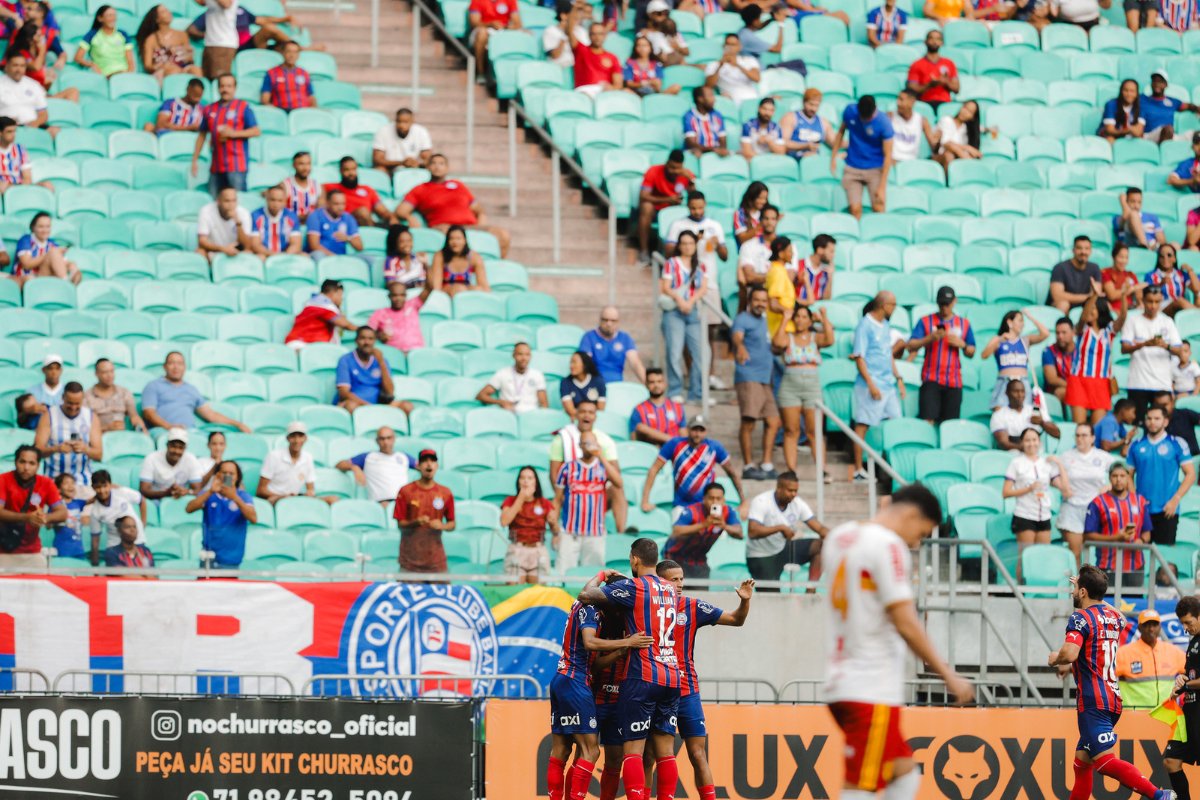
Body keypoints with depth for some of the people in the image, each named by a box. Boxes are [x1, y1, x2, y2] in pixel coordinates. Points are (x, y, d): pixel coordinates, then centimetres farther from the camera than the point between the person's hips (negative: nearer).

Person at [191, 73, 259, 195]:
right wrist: (195, 160, 14)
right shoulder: (210, 110, 14)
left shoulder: (243, 107, 3)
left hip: (237, 166, -4)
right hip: (216, 166, 4)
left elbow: (257, 131, -2)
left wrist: (234, 133, -12)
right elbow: (202, 136, 18)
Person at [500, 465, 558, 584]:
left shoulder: (545, 504, 8)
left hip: (538, 553, 1)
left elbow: (556, 532, 8)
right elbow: (504, 522, -13)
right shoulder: (511, 501, 6)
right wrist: (521, 499, -10)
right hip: (516, 552, -1)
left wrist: (553, 523, -16)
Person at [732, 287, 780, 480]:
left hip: (765, 380, 9)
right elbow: (737, 336, -28)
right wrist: (740, 347, -48)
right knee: (749, 422, -12)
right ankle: (749, 466, -9)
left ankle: (766, 465, 13)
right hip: (749, 378, -9)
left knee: (773, 422, 8)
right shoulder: (744, 319, -6)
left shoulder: (763, 320, 20)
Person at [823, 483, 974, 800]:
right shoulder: (888, 545, -13)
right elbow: (905, 623, -17)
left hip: (841, 682, 9)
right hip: (872, 690, -9)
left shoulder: (838, 536, 13)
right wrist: (948, 675, -12)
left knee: (905, 773, 16)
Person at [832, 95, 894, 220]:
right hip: (852, 169, 2)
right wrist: (834, 156, 6)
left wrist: (882, 187, -18)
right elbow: (841, 132, 11)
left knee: (878, 209, -10)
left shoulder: (884, 123, -18)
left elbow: (887, 155, -16)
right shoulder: (850, 111, -8)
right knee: (855, 209, -7)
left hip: (875, 169, -2)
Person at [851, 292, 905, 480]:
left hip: (888, 384, 8)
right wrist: (870, 384, -18)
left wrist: (898, 378, 17)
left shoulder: (885, 326, 14)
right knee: (862, 425, -3)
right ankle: (858, 469, 0)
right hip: (871, 383, -8)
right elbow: (859, 357, -13)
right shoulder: (865, 325, -10)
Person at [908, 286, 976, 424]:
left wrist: (962, 344, -5)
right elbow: (911, 346, -2)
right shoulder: (925, 321, 7)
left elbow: (971, 353, 16)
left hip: (954, 381, 2)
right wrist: (930, 338, -16)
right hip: (931, 379, -2)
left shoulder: (964, 324, 12)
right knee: (928, 421, -14)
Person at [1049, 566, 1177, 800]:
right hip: (1112, 698, 9)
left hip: (1093, 701, -9)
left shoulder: (1080, 618, -10)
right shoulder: (1114, 615, 14)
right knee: (1081, 763, 17)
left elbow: (1070, 653, -26)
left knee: (1104, 761, -18)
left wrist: (1056, 658, -3)